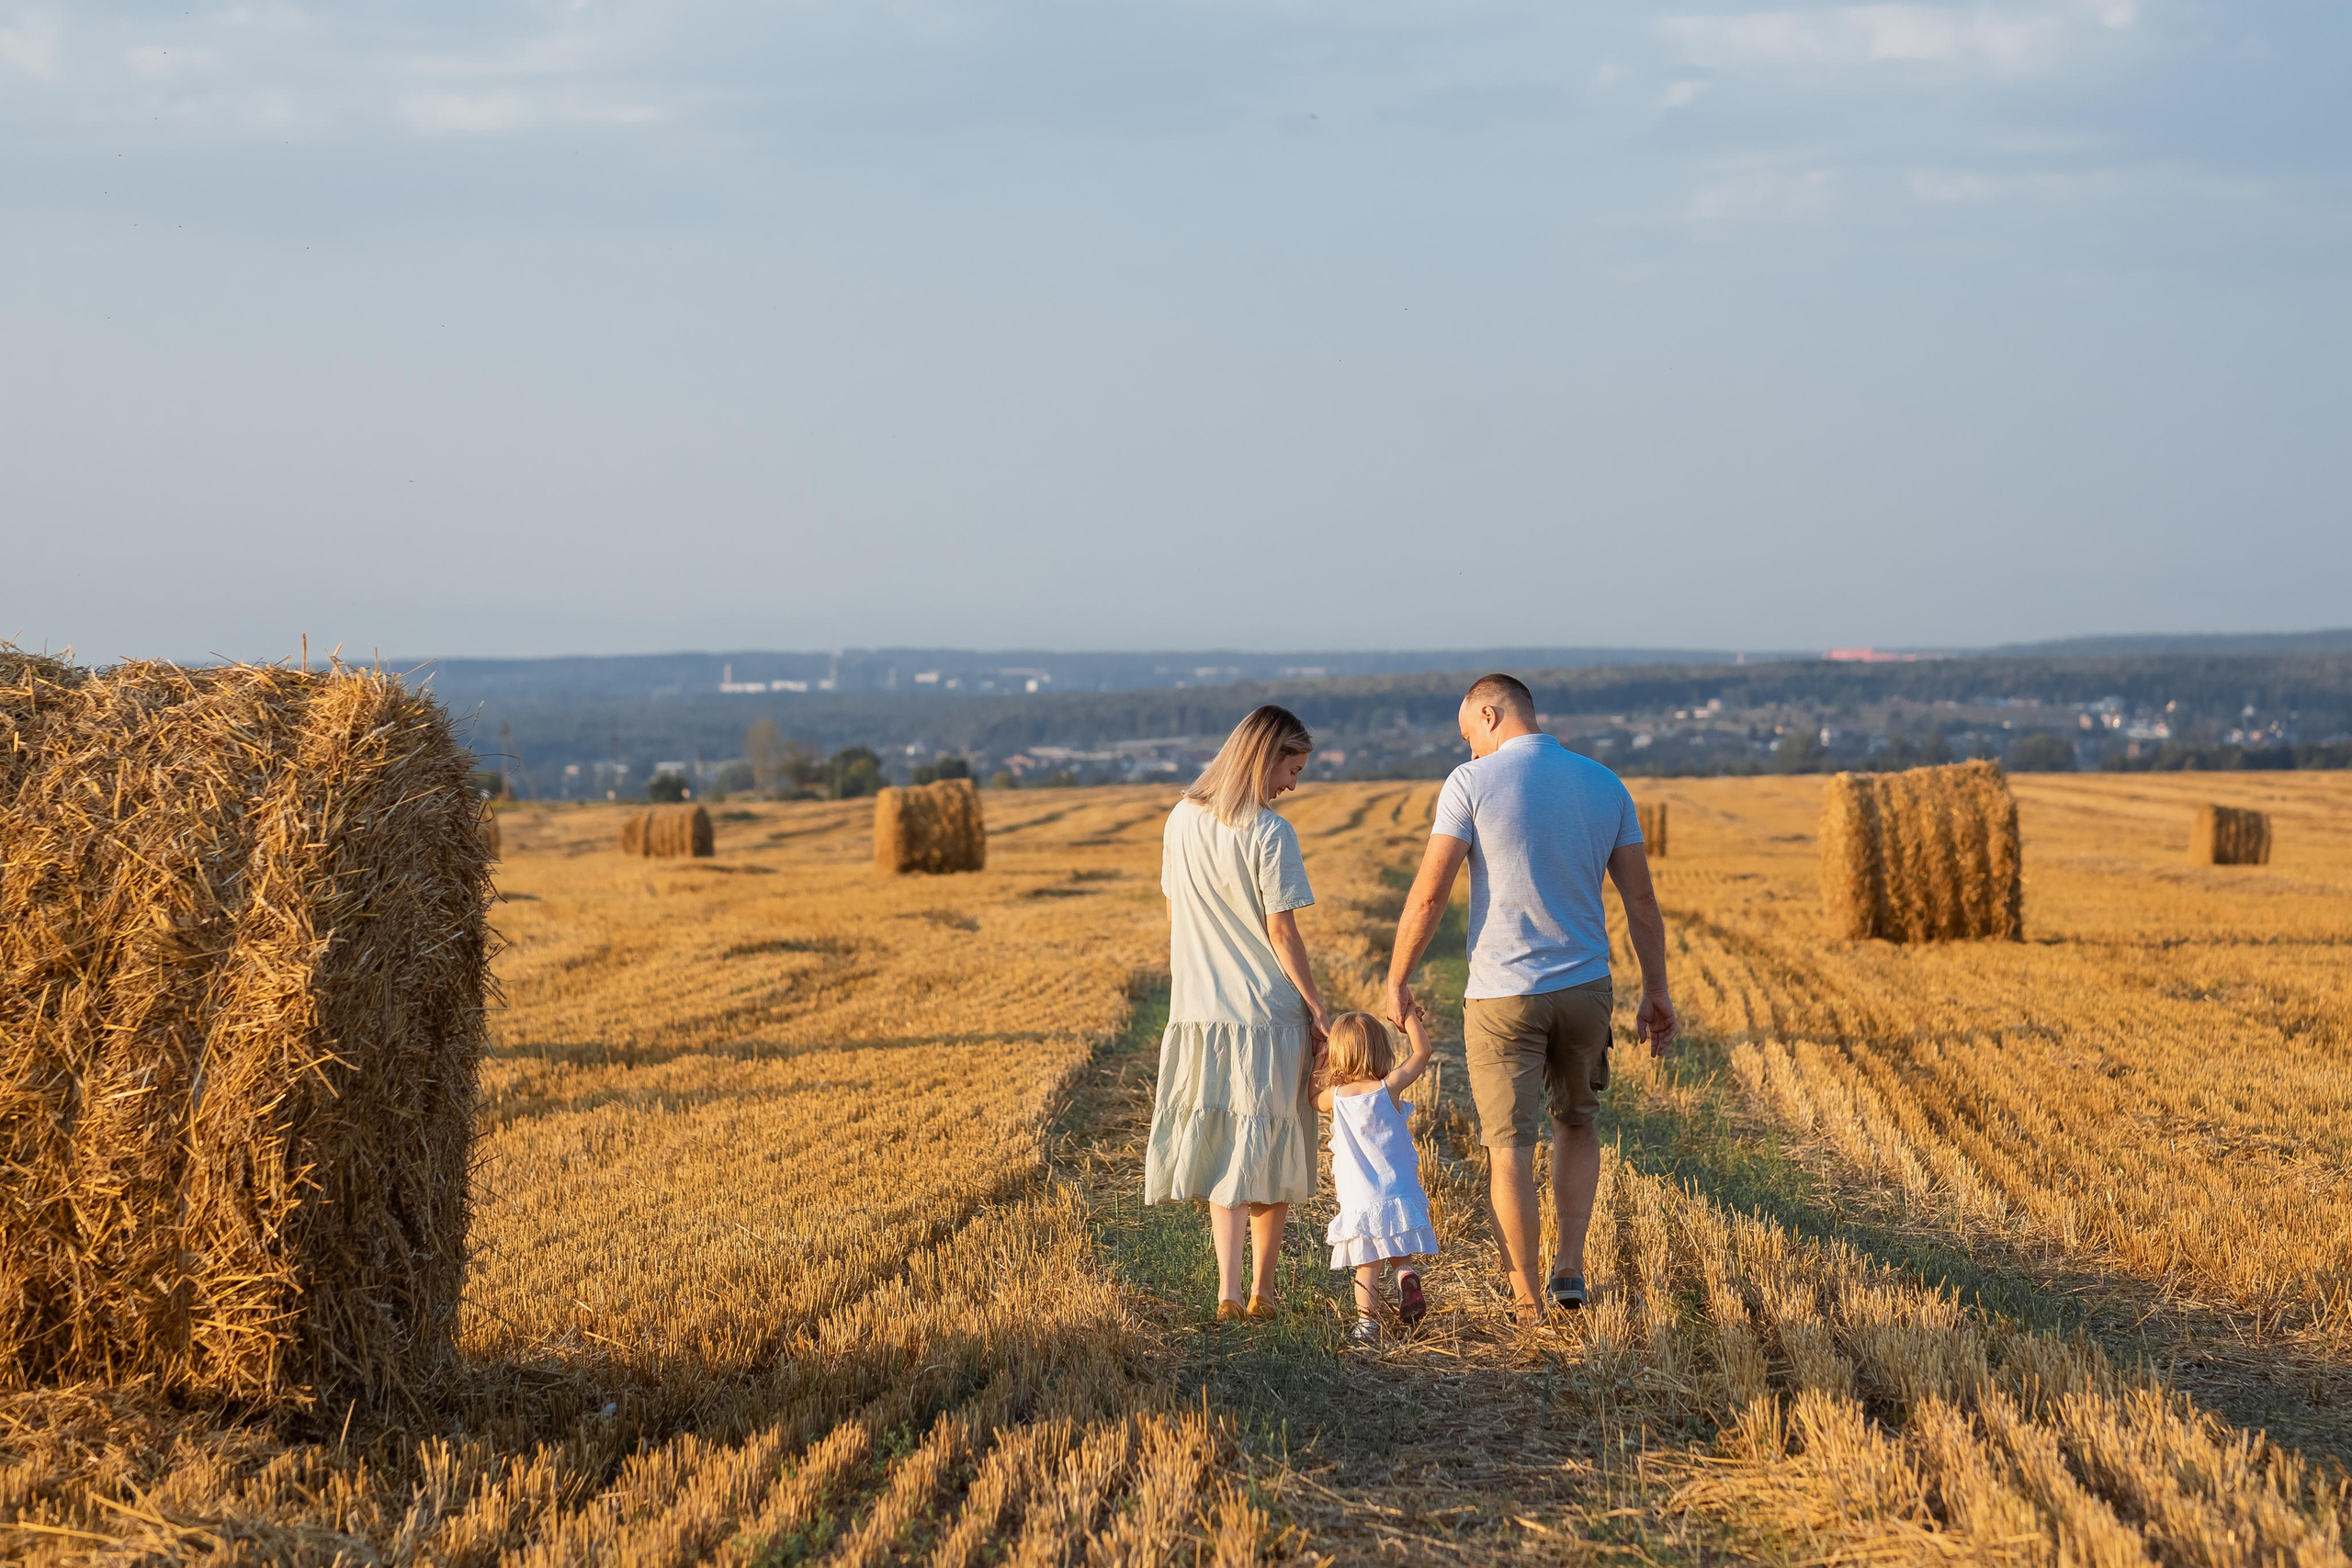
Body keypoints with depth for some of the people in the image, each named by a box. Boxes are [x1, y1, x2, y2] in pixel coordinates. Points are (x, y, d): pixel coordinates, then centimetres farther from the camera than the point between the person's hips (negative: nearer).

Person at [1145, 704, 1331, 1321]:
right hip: (1270, 1013, -4)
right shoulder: (1269, 833, -14)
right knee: (1272, 1152, 9)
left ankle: (1228, 1291, -6)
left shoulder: (1182, 821, 4)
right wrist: (1317, 1007, -5)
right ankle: (1262, 1289, 17)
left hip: (1198, 1014, 5)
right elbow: (1281, 930, -13)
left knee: (1220, 1151, 6)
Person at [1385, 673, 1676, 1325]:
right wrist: (1656, 993, 11)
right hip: (1584, 987, 4)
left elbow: (1428, 895, -11)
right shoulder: (1604, 784, 3)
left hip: (1503, 994, -4)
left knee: (1511, 1148, 4)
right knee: (1577, 1123, 25)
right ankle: (1569, 1266, 15)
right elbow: (1641, 897, 3)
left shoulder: (1471, 784, -9)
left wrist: (1396, 980, 0)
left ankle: (1528, 1302, 6)